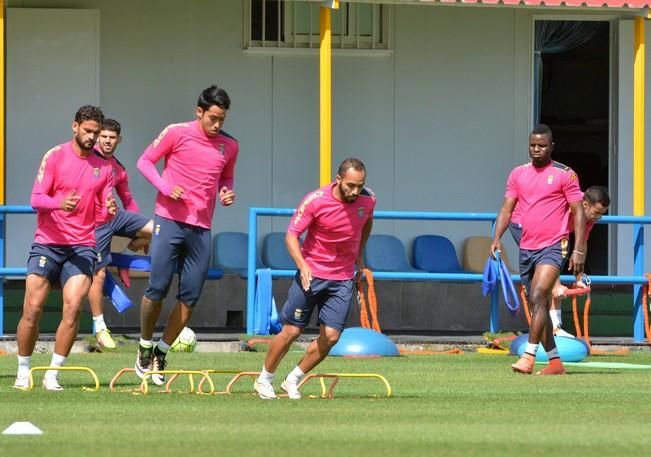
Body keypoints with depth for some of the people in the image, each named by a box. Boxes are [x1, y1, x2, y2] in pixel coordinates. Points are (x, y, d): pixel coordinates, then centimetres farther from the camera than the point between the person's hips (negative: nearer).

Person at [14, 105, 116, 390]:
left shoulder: (104, 168, 9)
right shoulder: (55, 156, 0)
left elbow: (102, 213, 13)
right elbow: (36, 198, -7)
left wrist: (109, 210, -11)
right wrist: (58, 203, -27)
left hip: (82, 246, 2)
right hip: (48, 243, -2)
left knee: (73, 308, -14)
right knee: (32, 309, -6)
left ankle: (53, 374, -6)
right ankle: (23, 372, 10)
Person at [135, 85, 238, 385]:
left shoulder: (229, 146, 9)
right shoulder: (177, 133, -3)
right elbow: (145, 161, 3)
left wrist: (227, 193, 1)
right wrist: (165, 187, -13)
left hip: (201, 228, 4)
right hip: (169, 221, -4)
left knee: (190, 297, 0)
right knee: (158, 288, -7)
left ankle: (161, 353, 14)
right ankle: (145, 347, 15)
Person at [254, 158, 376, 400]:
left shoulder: (368, 200, -7)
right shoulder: (315, 201, -19)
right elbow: (291, 235, -15)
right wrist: (302, 265, -31)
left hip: (343, 279, 3)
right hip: (311, 274, -3)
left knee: (330, 336, -6)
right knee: (291, 331, 0)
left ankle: (293, 380, 13)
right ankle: (264, 380, 21)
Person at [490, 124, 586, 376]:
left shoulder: (565, 175, -2)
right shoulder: (518, 174, 11)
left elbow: (578, 213, -3)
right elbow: (507, 209, 9)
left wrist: (579, 250, -11)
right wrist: (497, 238, -6)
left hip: (553, 246, -6)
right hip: (527, 248, 6)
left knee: (538, 297, -21)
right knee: (539, 306, 8)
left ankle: (528, 356, -24)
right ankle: (555, 362, 16)